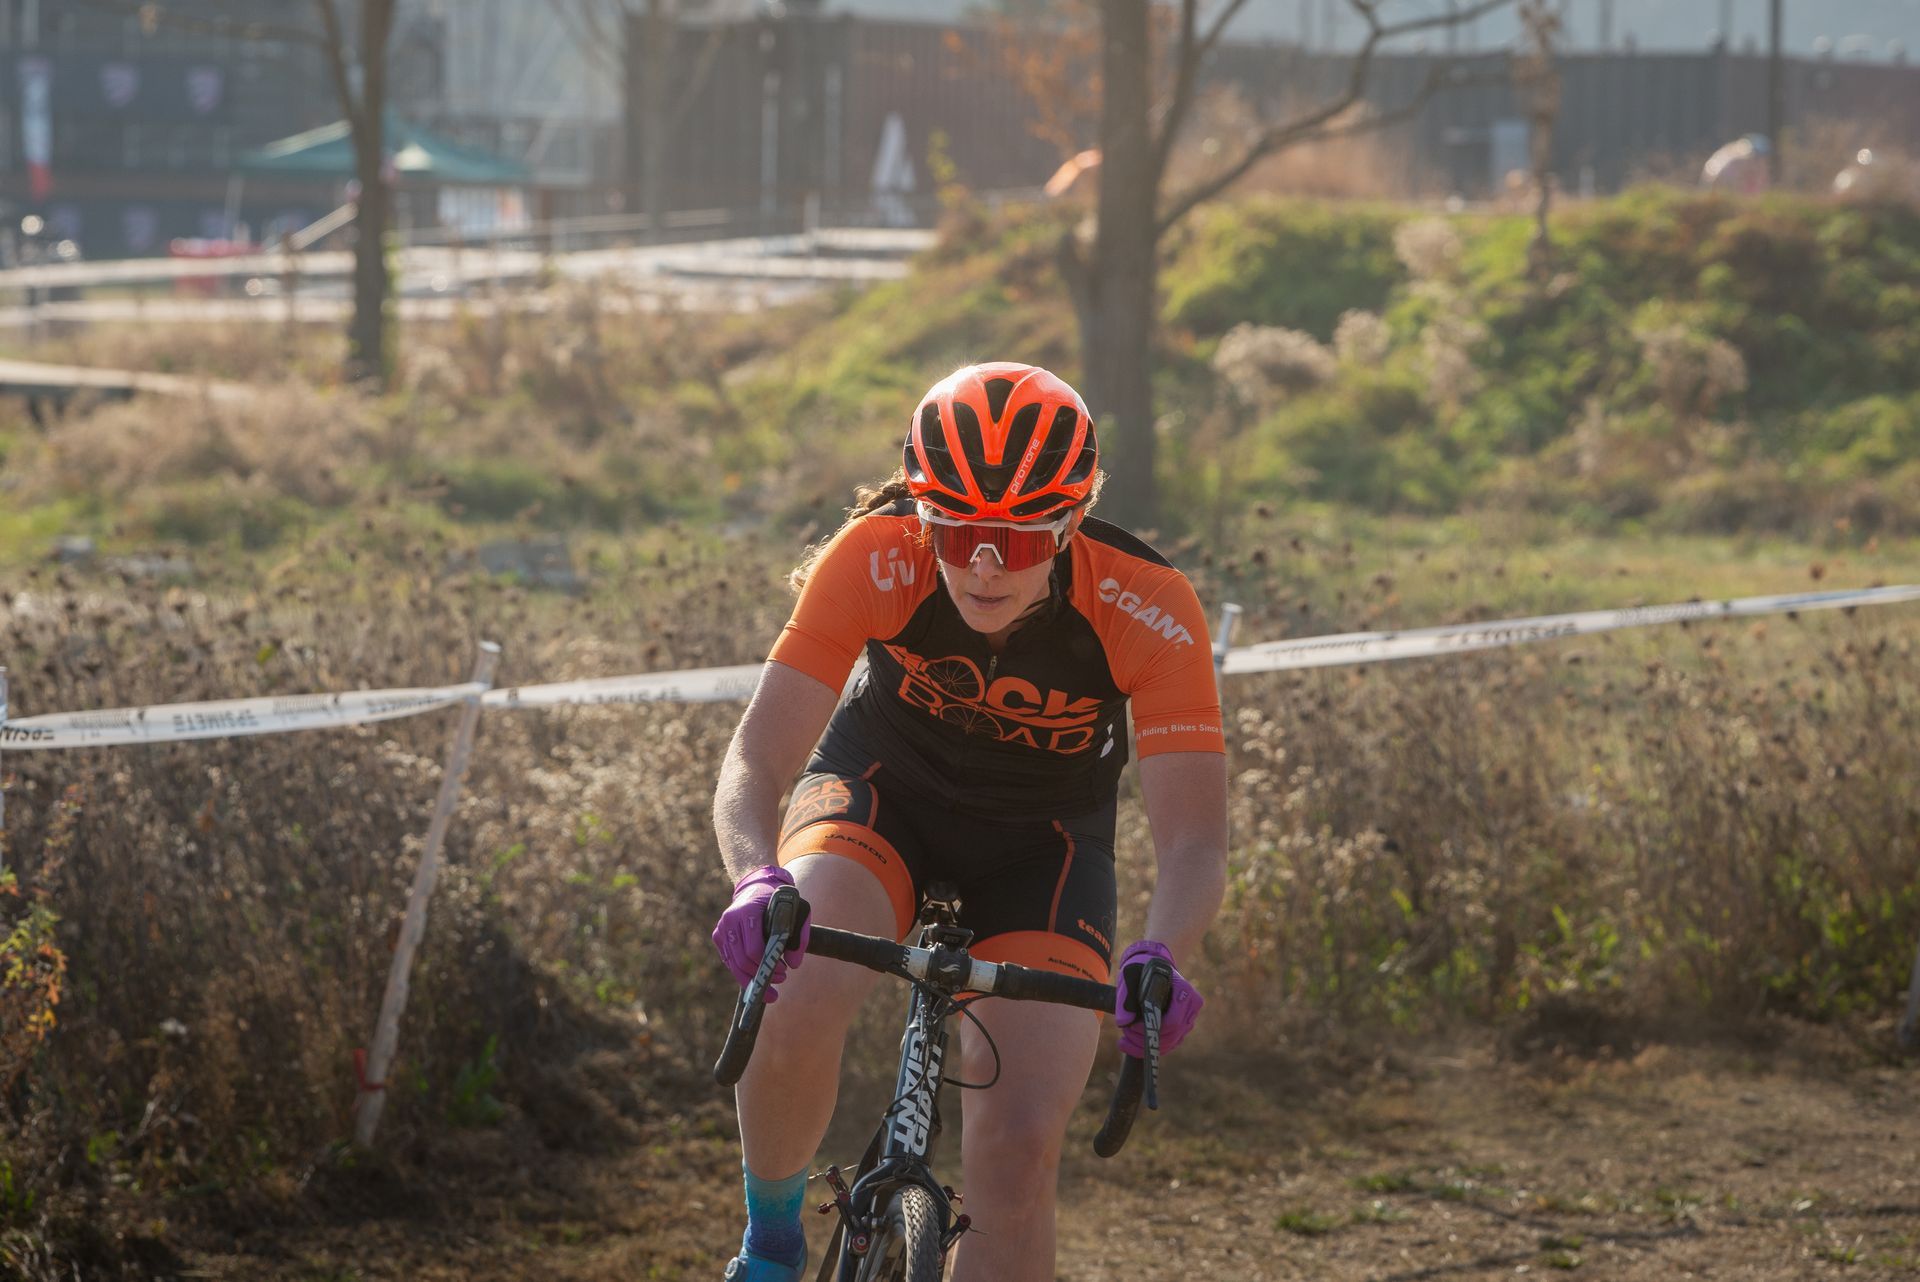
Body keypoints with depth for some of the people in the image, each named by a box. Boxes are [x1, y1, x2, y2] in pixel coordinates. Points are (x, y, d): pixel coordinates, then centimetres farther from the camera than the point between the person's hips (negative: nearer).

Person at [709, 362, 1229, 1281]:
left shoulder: (1149, 610, -31)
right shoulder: (872, 562, -30)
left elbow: (1194, 837, -32)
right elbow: (753, 766, -32)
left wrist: (1159, 956, -54)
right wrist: (759, 881, -54)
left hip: (1044, 837, 0)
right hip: (885, 786, 0)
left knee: (1019, 1148, -16)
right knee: (798, 999, -31)